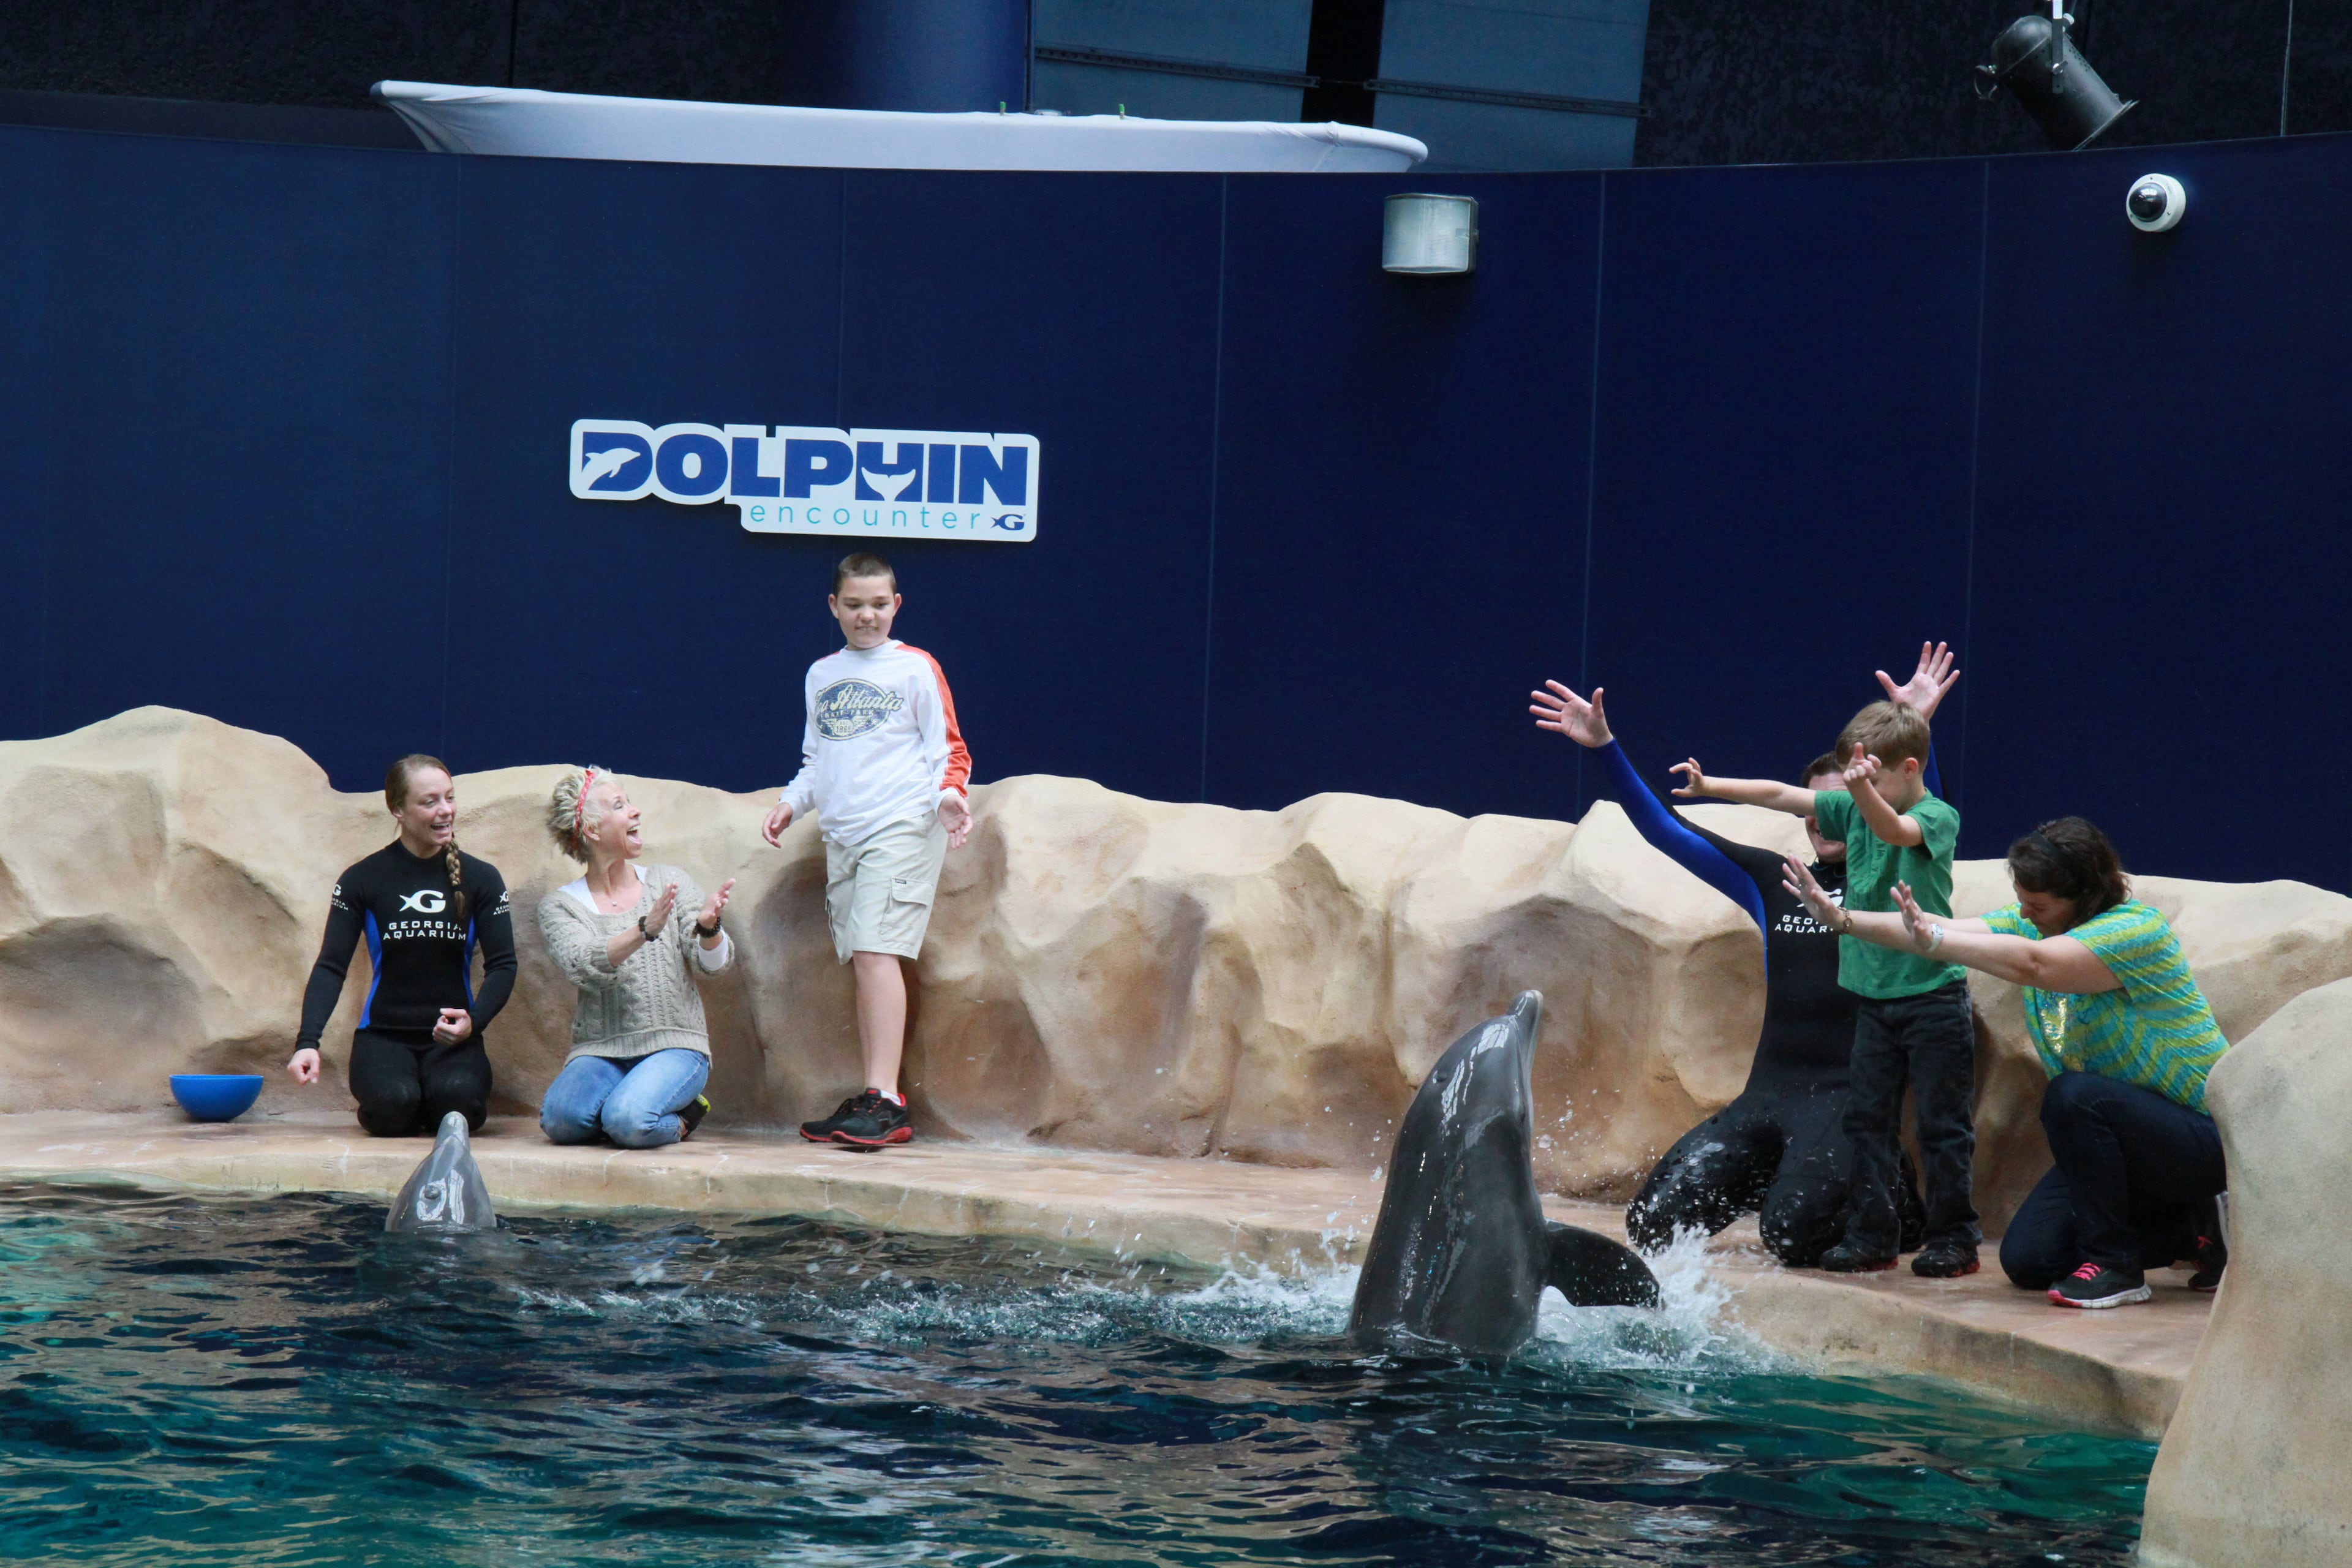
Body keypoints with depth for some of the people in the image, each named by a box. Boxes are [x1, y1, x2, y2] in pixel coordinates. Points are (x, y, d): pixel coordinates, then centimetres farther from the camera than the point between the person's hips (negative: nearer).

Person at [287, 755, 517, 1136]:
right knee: (393, 1105, -33)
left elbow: (502, 966, 2)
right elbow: (331, 966, -2)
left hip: (452, 1038, 1)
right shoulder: (363, 880, 3)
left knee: (457, 1099, -32)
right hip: (383, 1036, -1)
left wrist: (474, 1022, -20)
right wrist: (307, 1043, -18)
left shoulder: (481, 879, 6)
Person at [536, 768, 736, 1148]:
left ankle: (678, 1121, 3)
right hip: (599, 1053, 1)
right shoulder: (559, 906, 4)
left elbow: (714, 962, -1)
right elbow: (585, 967, -16)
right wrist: (645, 931, -34)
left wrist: (708, 928, -26)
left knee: (629, 1122, -32)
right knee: (560, 1120, -31)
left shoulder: (669, 882, 9)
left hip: (674, 1048, -1)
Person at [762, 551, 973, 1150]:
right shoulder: (821, 675, 20)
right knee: (859, 960, 2)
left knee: (876, 951, -17)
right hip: (842, 832, 6)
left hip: (902, 826, -6)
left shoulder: (916, 668, 4)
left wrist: (949, 794, -17)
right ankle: (871, 1102, 4)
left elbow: (948, 747, 2)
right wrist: (792, 802, 11)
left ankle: (886, 1104, -21)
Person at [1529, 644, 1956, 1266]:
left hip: (1846, 1096, -5)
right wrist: (1605, 748, 10)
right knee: (1654, 1223, -8)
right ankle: (1767, 1177, 21)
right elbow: (1668, 832, 17)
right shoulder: (1774, 882, 16)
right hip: (1767, 1092, 5)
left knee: (1792, 1232, -27)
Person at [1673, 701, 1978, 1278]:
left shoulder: (1937, 817, -11)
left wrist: (1866, 789, -50)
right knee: (1866, 1117, 7)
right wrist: (1709, 787, 6)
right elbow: (1781, 795, 9)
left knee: (1943, 1123, 0)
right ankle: (1871, 1235, 13)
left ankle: (1954, 1238, 7)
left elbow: (1894, 830, -32)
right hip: (1874, 996, 6)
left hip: (1934, 997, -6)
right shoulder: (1853, 810, 7)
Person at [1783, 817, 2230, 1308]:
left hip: (2201, 1137, -9)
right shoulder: (2030, 925, 1)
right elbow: (1941, 931, -7)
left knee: (2074, 1096, -35)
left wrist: (1933, 940, -41)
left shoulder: (2136, 929, -24)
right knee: (2026, 1261, 1)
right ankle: (2190, 1230, 17)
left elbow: (2032, 964, -39)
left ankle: (2113, 1266, -19)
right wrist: (1842, 920, -19)